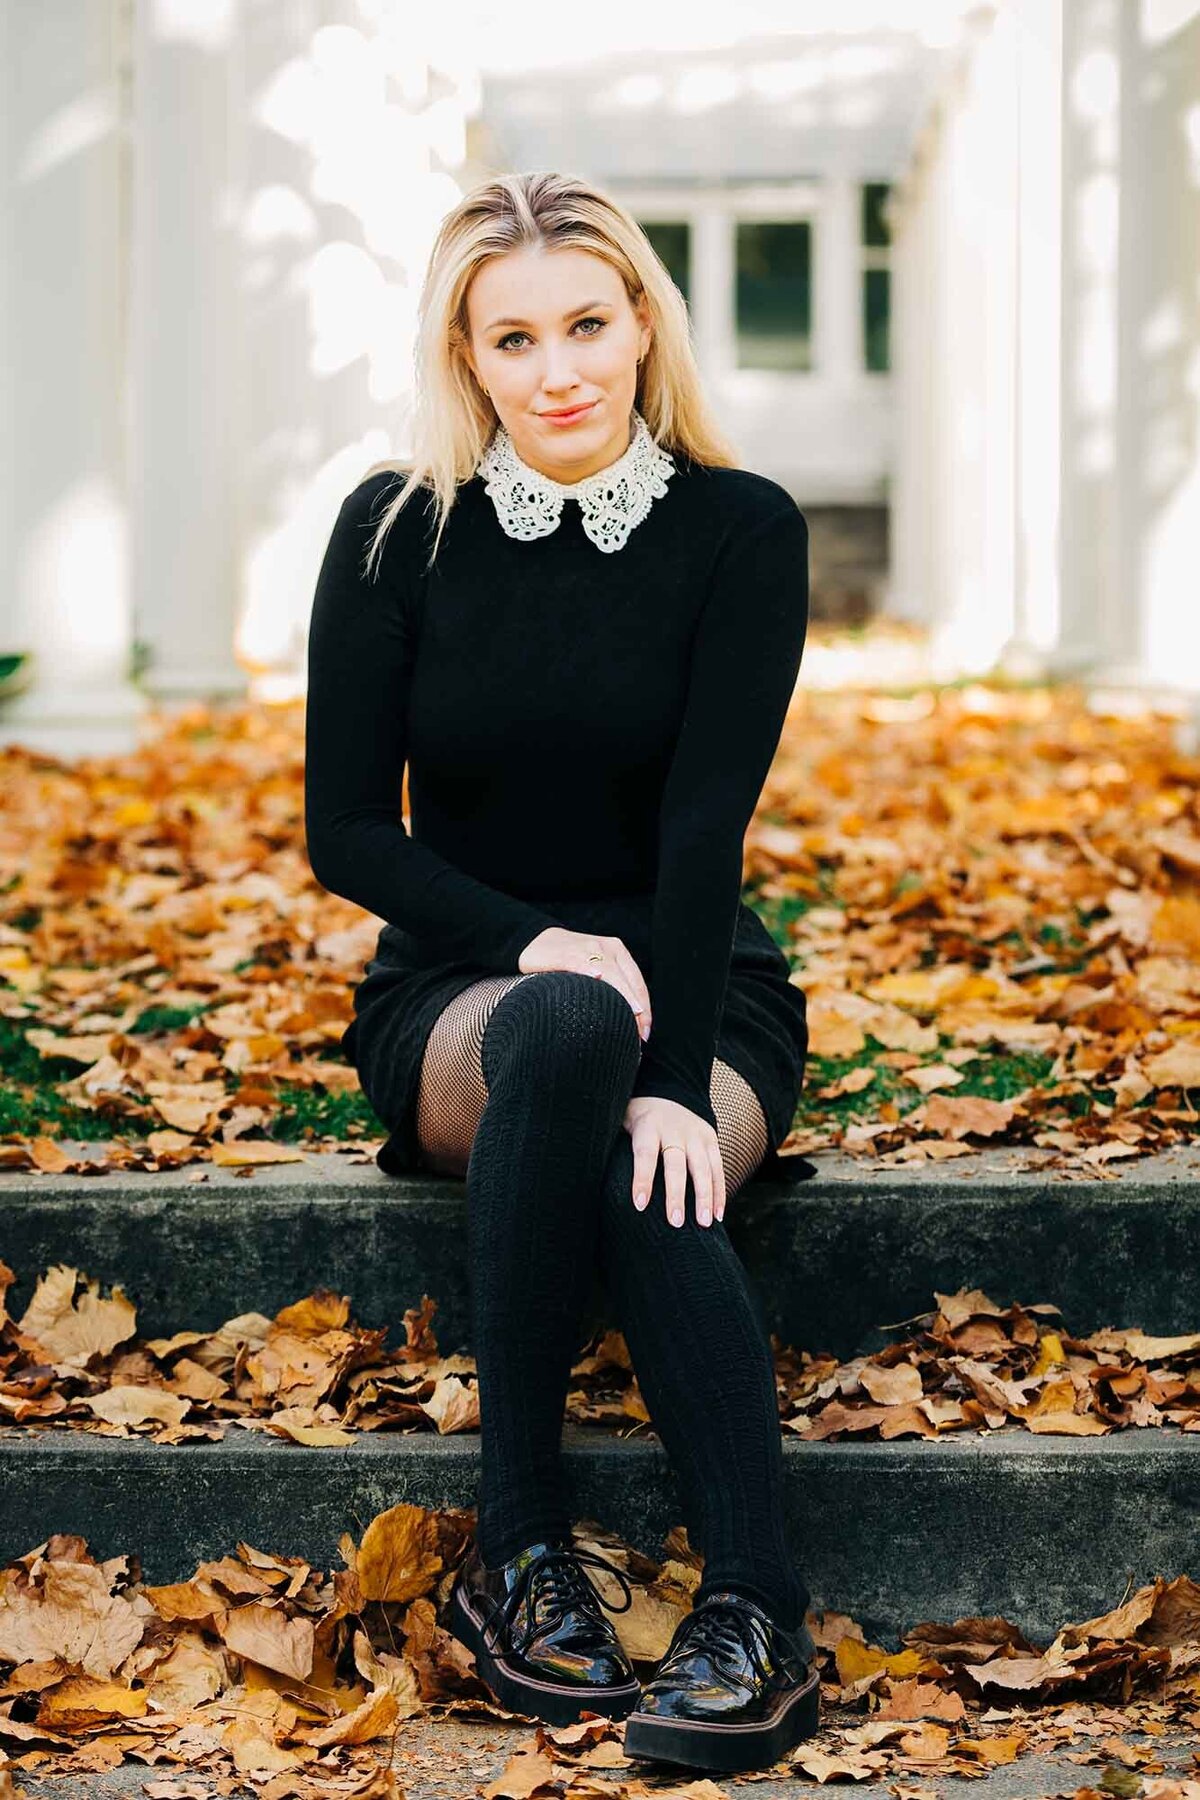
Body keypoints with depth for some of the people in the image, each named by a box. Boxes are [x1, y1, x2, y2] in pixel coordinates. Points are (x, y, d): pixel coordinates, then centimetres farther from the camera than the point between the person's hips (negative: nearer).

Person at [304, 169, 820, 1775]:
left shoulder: (742, 532, -6)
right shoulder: (398, 532, -4)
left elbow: (706, 823, -14)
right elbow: (345, 832, -3)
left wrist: (675, 1081, -25)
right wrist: (535, 941, -19)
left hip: (698, 992, 0)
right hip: (457, 996, 0)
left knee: (652, 1172, -36)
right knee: (565, 1035, -37)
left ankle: (758, 1616, -35)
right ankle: (515, 1540, -31)